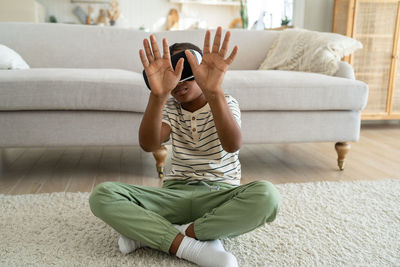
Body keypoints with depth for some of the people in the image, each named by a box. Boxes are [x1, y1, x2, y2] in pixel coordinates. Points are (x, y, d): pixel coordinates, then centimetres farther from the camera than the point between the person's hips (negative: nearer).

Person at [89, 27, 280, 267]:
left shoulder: (226, 104, -1)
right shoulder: (170, 107, 7)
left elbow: (232, 145, -27)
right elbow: (149, 145, -16)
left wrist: (214, 91, -44)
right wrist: (158, 95, -33)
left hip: (220, 195, -1)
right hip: (176, 192, 2)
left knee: (267, 195, -35)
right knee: (102, 195, -18)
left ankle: (150, 234, -23)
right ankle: (192, 247, -26)